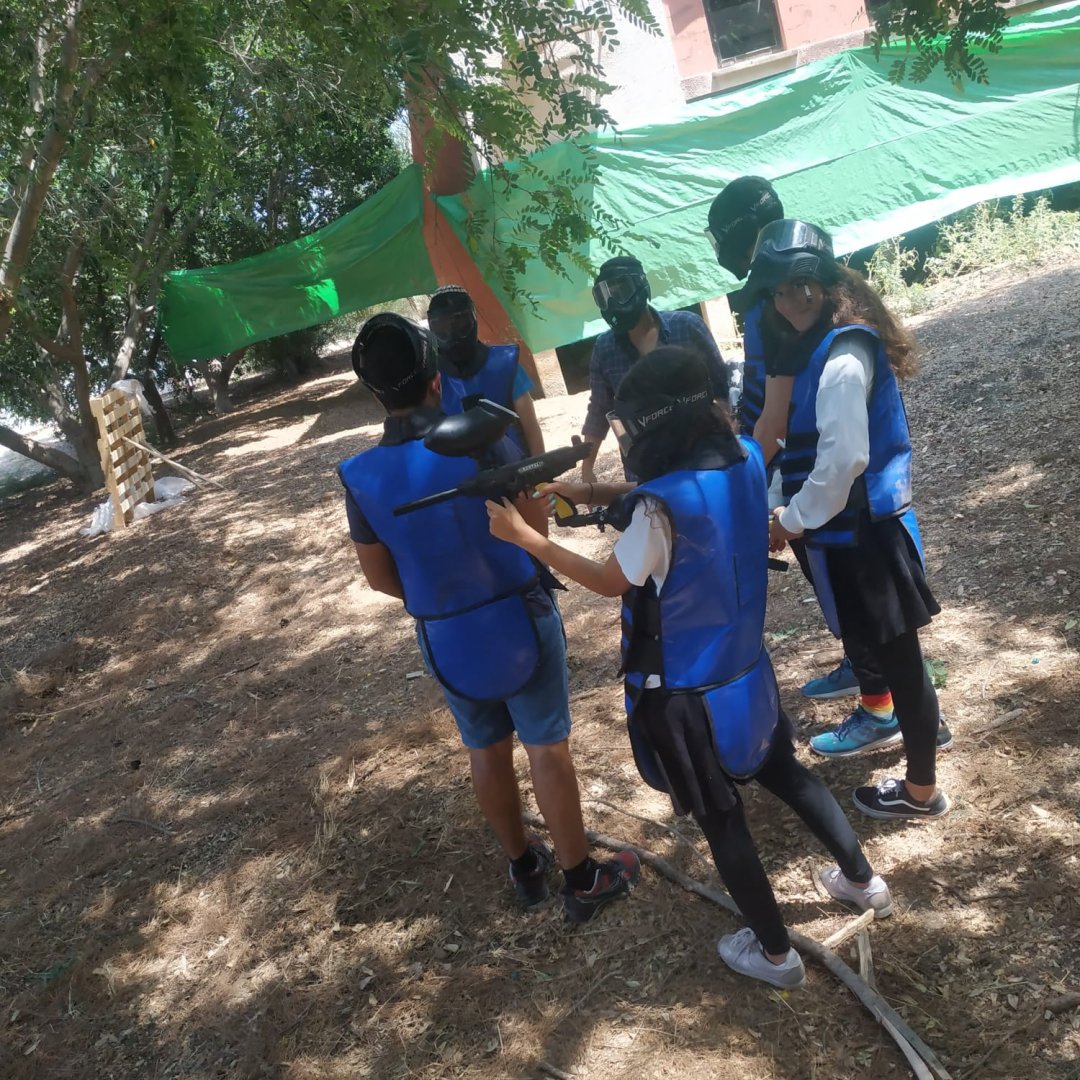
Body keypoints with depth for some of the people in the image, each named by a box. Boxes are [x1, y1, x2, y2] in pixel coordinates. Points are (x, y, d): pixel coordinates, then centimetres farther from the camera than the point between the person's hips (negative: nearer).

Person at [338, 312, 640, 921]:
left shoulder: (360, 477, -9)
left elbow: (380, 578, 2)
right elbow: (538, 527, -9)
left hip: (444, 634, 4)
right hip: (519, 616, -3)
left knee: (486, 750, 19)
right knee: (547, 747, 9)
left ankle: (525, 867, 37)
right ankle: (583, 879, 24)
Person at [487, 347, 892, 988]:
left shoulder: (663, 505, -31)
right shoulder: (745, 458, -8)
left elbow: (612, 582, -15)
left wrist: (525, 537, -9)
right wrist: (590, 493, 2)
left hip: (687, 693, -7)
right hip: (745, 666, 7)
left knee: (720, 817, 14)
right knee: (785, 772, 29)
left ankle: (775, 954, 33)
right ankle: (864, 880, 47)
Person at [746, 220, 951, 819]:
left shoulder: (841, 357, -22)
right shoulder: (822, 347, 9)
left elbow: (845, 458, -28)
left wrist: (794, 519, -16)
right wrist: (796, 512, 11)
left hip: (861, 528, -9)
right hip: (861, 522, 9)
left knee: (895, 652, 5)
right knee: (891, 646, 27)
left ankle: (921, 789, 21)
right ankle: (925, 723, 50)